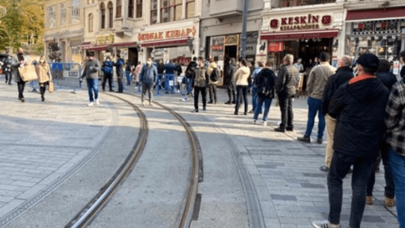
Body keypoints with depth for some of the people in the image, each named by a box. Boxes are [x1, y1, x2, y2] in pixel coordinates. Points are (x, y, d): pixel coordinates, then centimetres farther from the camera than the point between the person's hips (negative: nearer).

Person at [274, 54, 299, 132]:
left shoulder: (284, 69, -18)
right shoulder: (295, 69, 10)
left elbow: (280, 81, -20)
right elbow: (297, 81, 14)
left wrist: (277, 90, -11)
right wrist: (294, 89, 19)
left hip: (284, 91, -8)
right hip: (292, 91, 8)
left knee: (284, 109, -5)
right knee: (289, 108, 15)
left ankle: (283, 126, -1)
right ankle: (290, 125, 21)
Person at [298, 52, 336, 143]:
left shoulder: (315, 69, -7)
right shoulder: (334, 70, -2)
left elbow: (309, 83, -4)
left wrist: (310, 93, 9)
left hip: (315, 96, -2)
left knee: (311, 117, 5)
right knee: (322, 117, 9)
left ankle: (307, 136, 8)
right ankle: (320, 138, 12)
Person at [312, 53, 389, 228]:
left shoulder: (346, 89, -9)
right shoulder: (384, 92, -1)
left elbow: (332, 111, 3)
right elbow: (385, 118, 10)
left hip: (346, 143, -3)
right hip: (370, 146, 3)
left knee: (335, 180, 10)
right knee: (360, 185, 9)